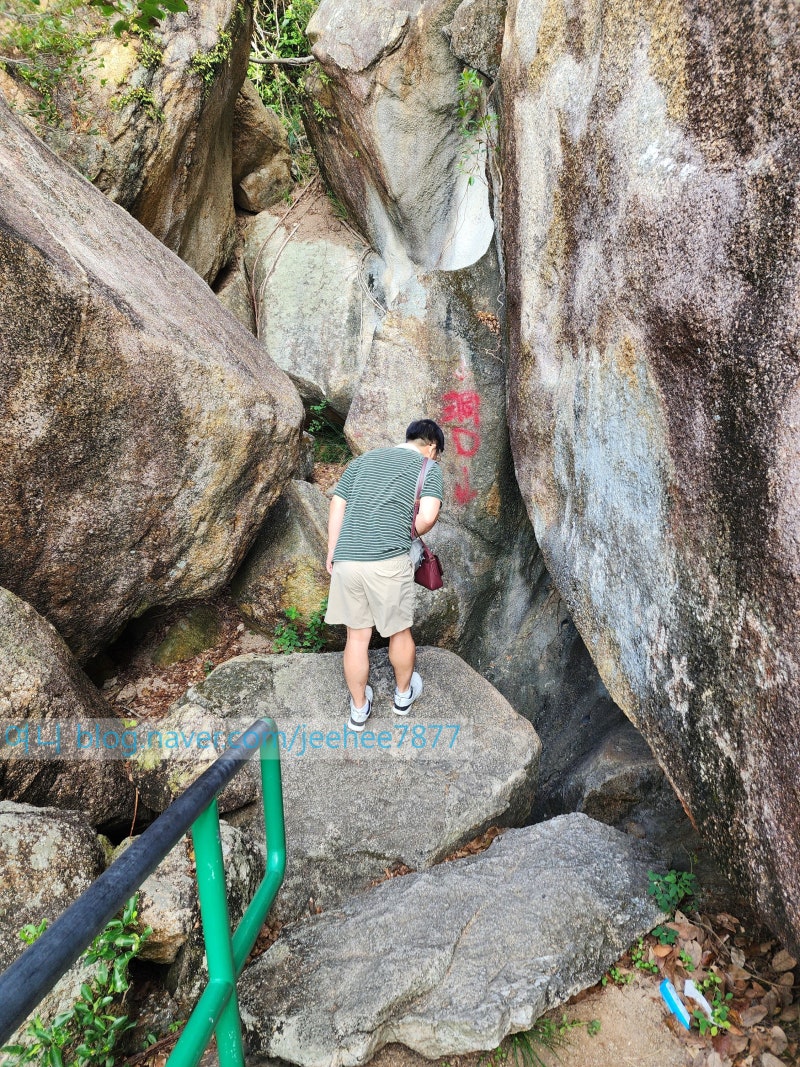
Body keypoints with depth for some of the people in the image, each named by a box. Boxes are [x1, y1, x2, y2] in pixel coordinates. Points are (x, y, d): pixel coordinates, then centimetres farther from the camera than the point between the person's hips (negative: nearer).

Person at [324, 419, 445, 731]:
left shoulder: (363, 459, 19)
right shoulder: (428, 466, 5)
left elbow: (336, 508, 13)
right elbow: (427, 518, -10)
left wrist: (331, 554, 17)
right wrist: (410, 534, 10)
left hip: (346, 560, 4)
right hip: (388, 561, -4)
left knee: (356, 635, 16)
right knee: (399, 631, 19)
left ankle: (359, 708, 31)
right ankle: (403, 693, 41)